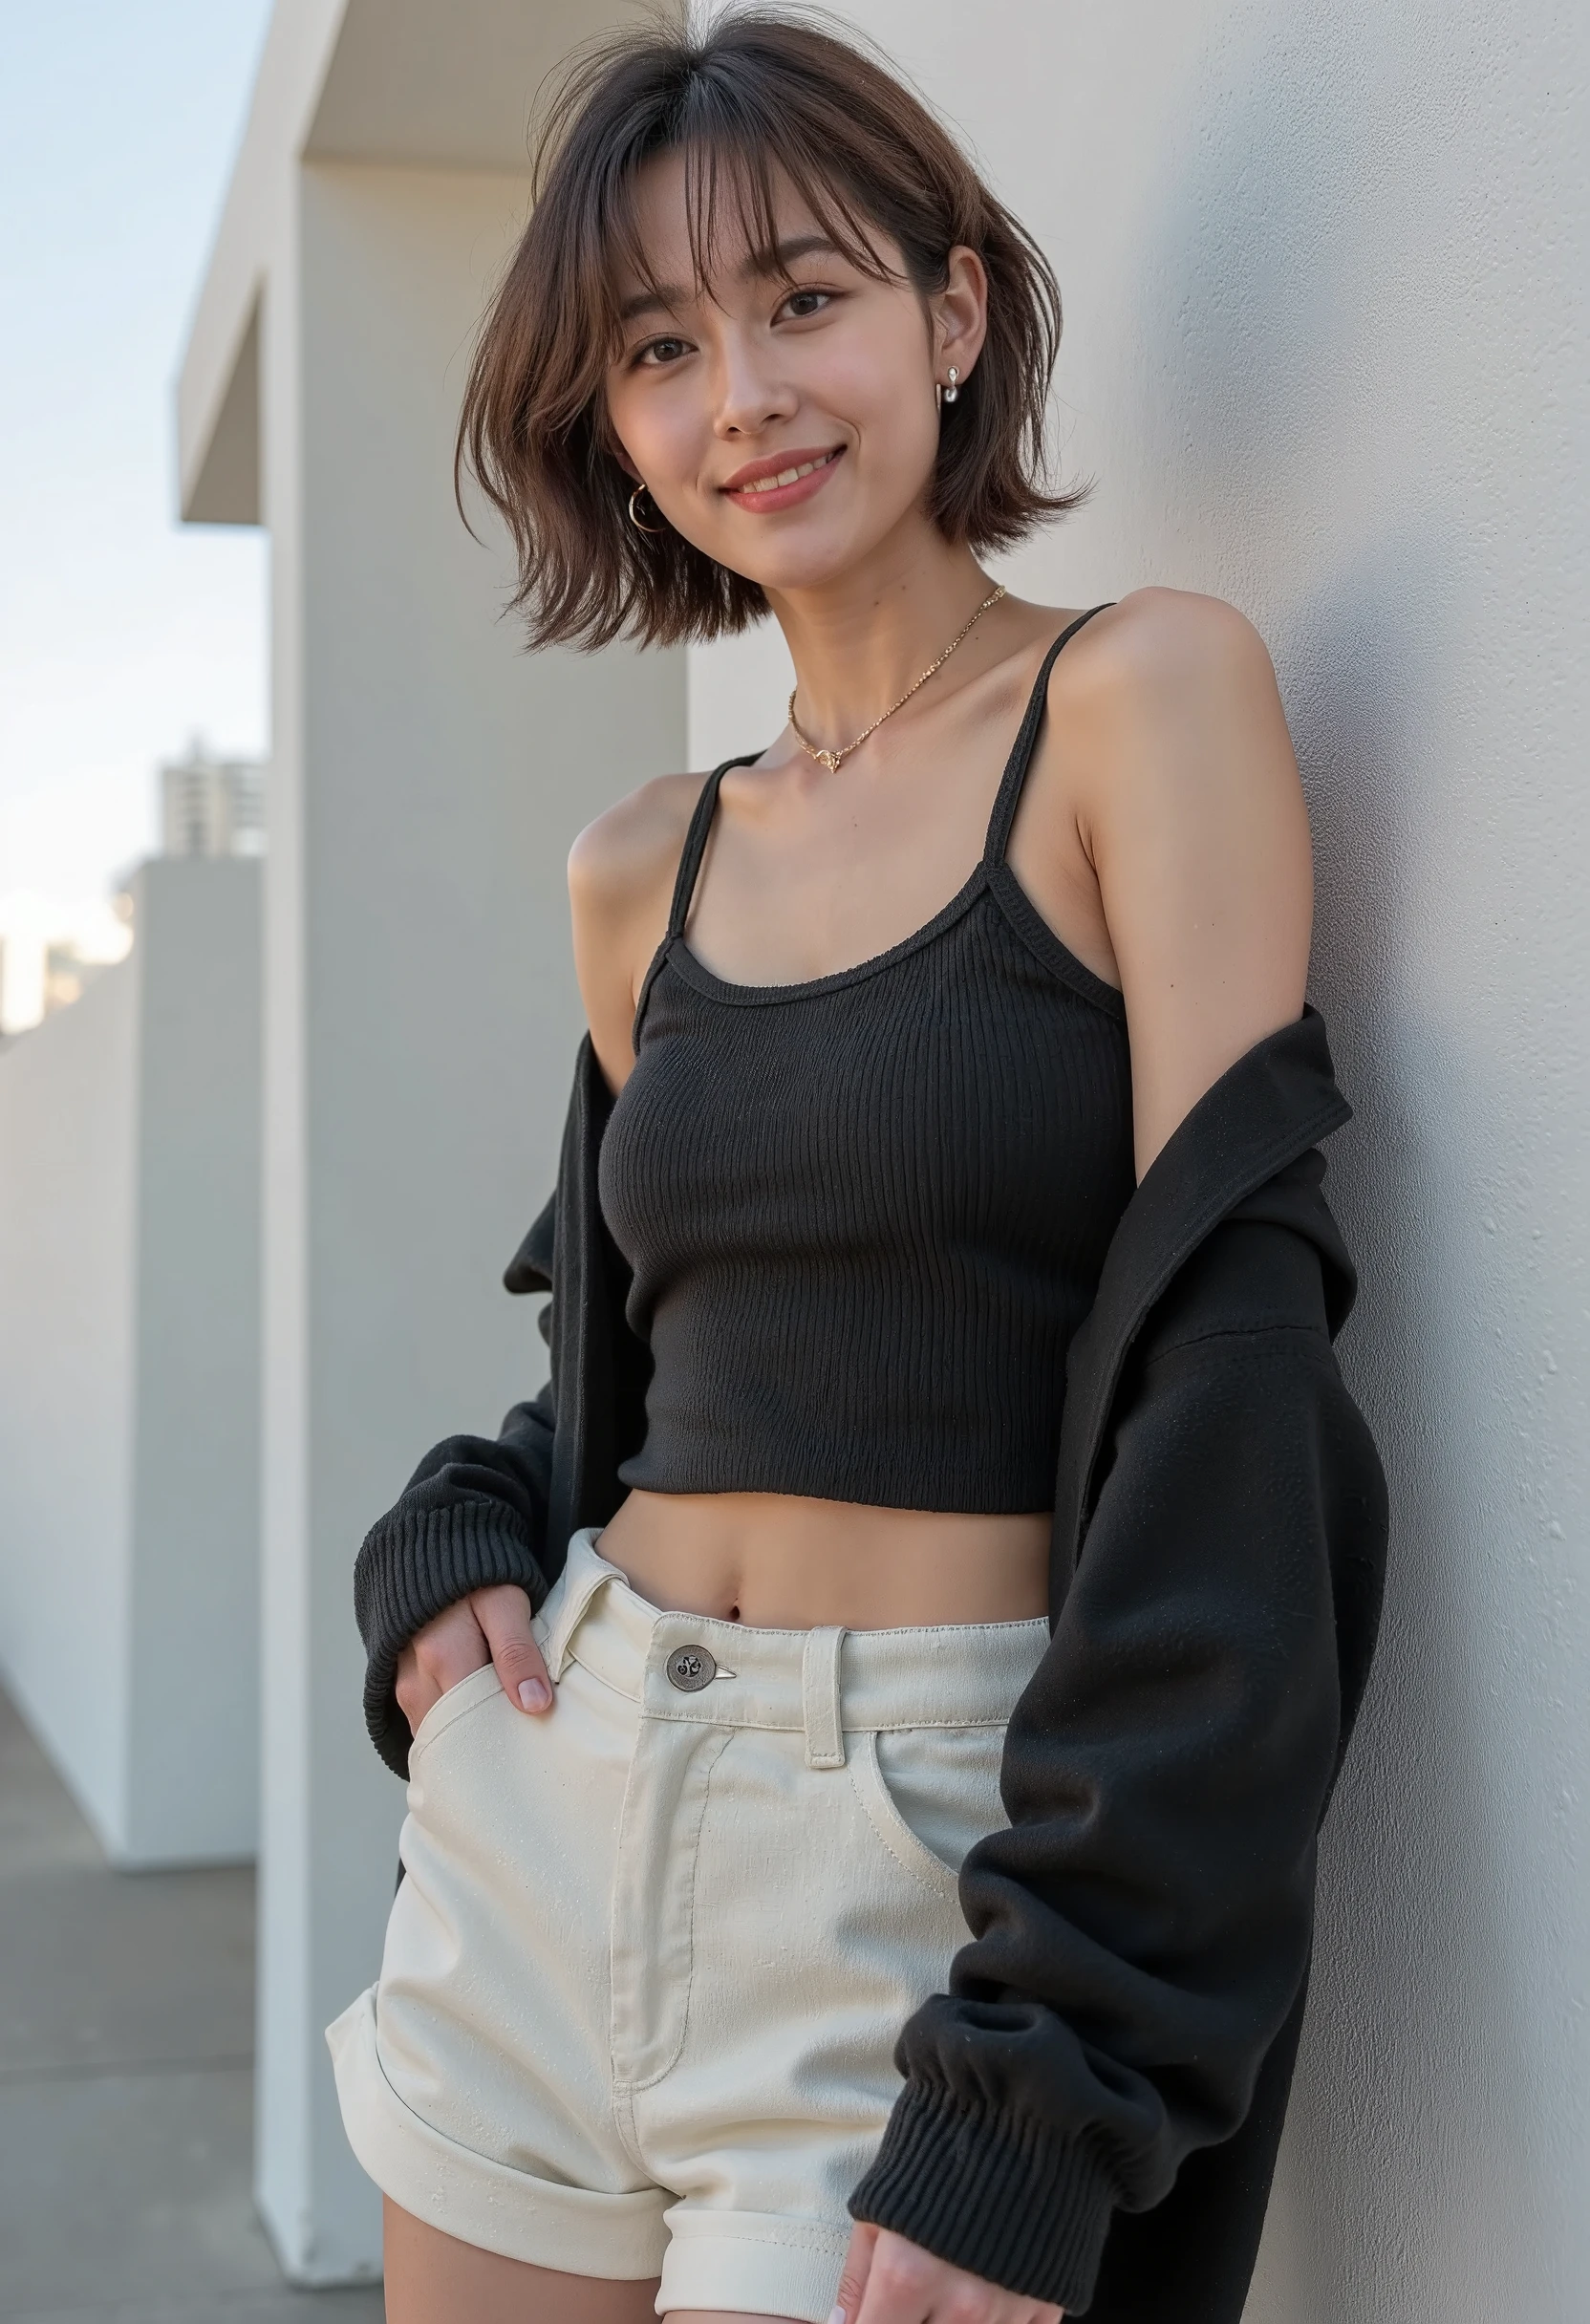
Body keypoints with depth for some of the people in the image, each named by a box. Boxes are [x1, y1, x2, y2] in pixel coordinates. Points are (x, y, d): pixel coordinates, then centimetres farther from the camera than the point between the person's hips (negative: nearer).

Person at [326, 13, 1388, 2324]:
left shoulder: (1148, 697, -8)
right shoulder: (642, 870, 8)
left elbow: (1224, 1342, -15)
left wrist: (1041, 2070, -18)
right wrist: (456, 1547, 0)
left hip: (936, 1850, -5)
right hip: (558, 1799, 6)